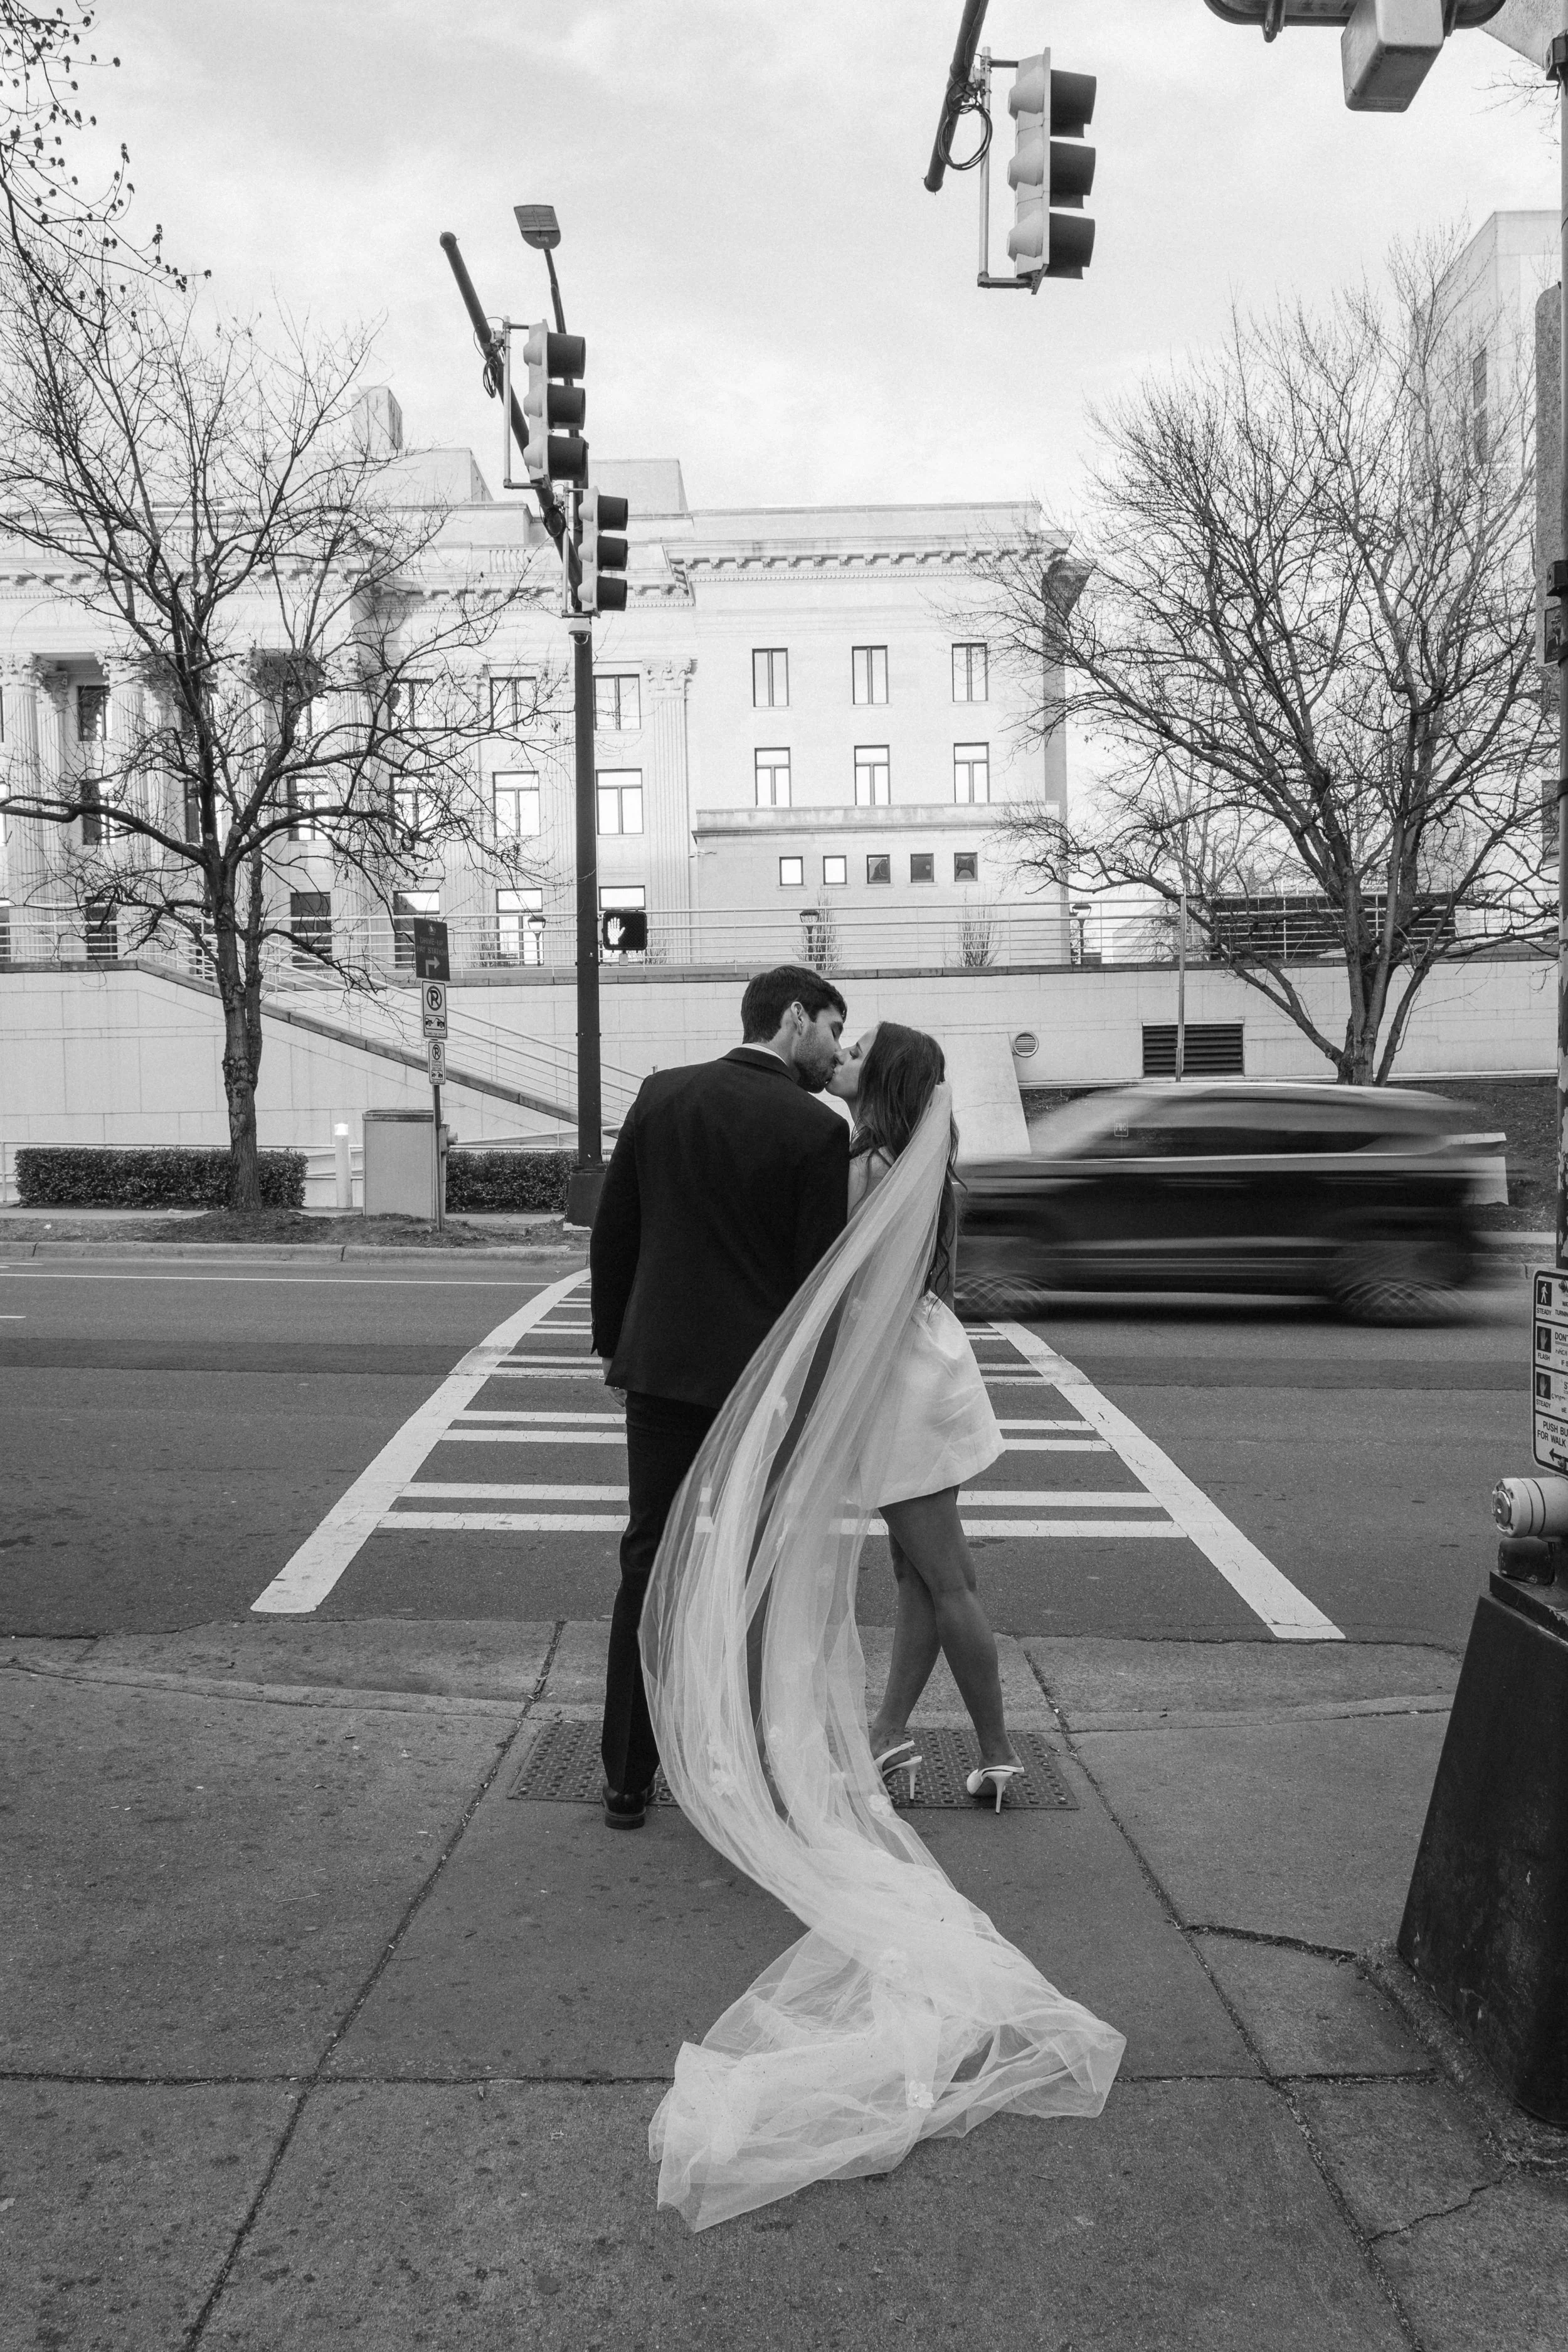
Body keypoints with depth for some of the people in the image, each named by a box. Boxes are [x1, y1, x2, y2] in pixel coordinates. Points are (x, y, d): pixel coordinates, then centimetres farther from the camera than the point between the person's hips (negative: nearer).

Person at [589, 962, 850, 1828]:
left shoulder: (661, 1094, 2)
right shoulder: (817, 1130, -10)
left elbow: (612, 1233, 6)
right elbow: (821, 1277, -9)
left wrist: (613, 1338, 17)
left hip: (661, 1366, 4)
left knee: (650, 1567, 12)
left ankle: (628, 1781, 18)